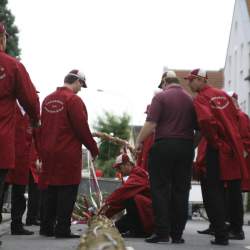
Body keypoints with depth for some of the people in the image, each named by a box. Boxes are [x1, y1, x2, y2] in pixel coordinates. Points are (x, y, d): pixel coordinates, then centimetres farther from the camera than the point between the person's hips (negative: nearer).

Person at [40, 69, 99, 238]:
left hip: (48, 153, 7)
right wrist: (94, 149, -3)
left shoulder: (48, 100, 12)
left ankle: (47, 227, 17)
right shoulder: (73, 99, -11)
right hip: (68, 153, -7)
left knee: (52, 189, 15)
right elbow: (82, 128, -14)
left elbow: (44, 126, 16)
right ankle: (62, 229, -3)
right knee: (68, 190, -2)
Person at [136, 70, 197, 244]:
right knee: (181, 191, 7)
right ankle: (177, 234, 8)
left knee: (160, 189, 2)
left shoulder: (161, 97, -5)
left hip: (164, 145, -4)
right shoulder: (191, 99, 9)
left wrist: (139, 141, -2)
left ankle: (162, 232, -3)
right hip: (186, 147, 4)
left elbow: (151, 124, -12)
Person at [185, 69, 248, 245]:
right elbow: (236, 117, 15)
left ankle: (221, 235, -5)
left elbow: (206, 120, -27)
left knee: (214, 190, -1)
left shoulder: (201, 99, -10)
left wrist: (214, 141, -16)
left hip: (219, 151, -7)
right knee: (235, 189, 18)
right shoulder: (223, 94, 11)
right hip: (235, 147, 7)